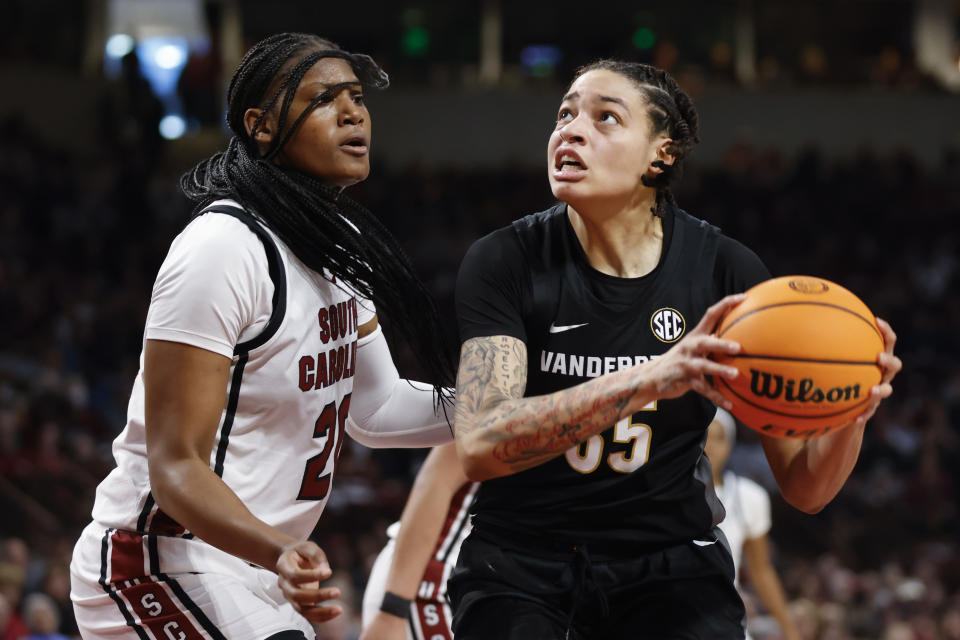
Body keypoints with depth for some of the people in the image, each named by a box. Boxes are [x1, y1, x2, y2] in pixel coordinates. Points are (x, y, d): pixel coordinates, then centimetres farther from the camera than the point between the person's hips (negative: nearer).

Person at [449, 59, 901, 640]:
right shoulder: (505, 261, -9)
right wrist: (653, 377, -37)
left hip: (668, 563, 1)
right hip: (521, 563, -1)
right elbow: (479, 445, -25)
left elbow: (805, 488, -4)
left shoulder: (726, 271, -6)